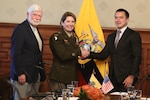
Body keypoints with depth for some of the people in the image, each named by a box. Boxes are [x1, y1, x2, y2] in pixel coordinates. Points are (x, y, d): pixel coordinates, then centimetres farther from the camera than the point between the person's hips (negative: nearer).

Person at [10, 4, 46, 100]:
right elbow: (15, 53, -16)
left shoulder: (36, 29, 15)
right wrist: (20, 73, -20)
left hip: (35, 75, 8)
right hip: (23, 75, -8)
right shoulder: (20, 29, -11)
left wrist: (41, 73, 14)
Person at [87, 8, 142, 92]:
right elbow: (103, 55, 13)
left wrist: (132, 76, -15)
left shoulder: (134, 35, -1)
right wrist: (89, 54, -3)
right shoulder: (111, 37, 18)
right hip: (113, 78, 5)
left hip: (126, 78, -5)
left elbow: (137, 58, -7)